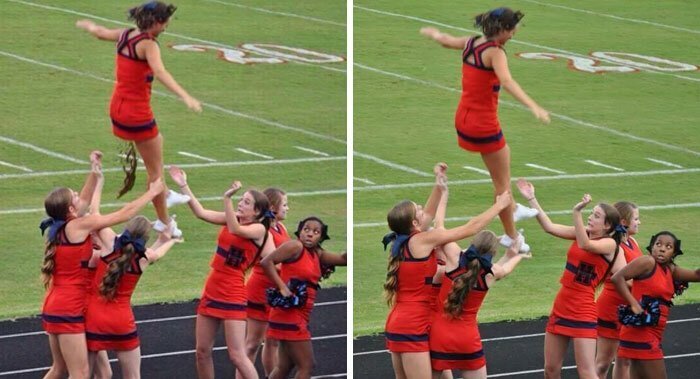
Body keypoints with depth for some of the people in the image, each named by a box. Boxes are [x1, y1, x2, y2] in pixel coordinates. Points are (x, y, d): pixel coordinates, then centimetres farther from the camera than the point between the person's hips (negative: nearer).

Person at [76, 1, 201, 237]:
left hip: (118, 109, 9)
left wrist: (85, 25, 50)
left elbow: (99, 31, 25)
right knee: (155, 169, 4)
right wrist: (185, 97, -50)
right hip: (138, 113, -9)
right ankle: (164, 223, 12)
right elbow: (160, 73, -38)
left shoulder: (124, 36, 4)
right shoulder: (148, 45, -20)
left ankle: (164, 194, 43)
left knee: (156, 141, 34)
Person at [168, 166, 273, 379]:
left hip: (233, 296, -8)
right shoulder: (233, 219, 7)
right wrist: (183, 186, 0)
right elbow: (201, 213, 6)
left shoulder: (259, 229, -12)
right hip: (211, 292, 8)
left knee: (237, 356, -10)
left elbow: (235, 230, -30)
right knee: (203, 352, 12)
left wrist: (227, 198, -37)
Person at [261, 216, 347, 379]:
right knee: (306, 365, -8)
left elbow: (343, 259, 10)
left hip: (300, 316, 9)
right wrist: (282, 288, -23)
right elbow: (266, 262, -18)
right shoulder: (296, 247, -10)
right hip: (289, 313, -9)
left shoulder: (317, 254, 14)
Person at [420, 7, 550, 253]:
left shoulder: (470, 43, 3)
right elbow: (507, 82, -38)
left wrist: (429, 32, 49)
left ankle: (513, 209, 43)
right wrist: (533, 107, -51)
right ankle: (511, 237, 15)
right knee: (502, 182, 5)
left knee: (503, 157, 32)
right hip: (484, 125, -9)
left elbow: (443, 39, 25)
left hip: (464, 120, 9)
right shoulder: (495, 52, -20)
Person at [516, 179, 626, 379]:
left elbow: (585, 245, -31)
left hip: (583, 313, -8)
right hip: (561, 308, 8)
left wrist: (576, 213, -38)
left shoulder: (610, 244, -11)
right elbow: (549, 227, 7)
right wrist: (532, 199, 2)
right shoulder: (583, 233, 8)